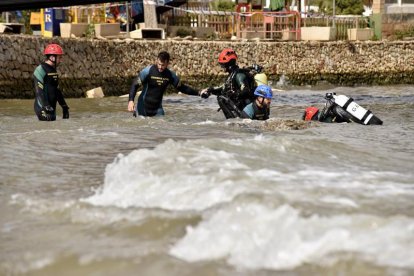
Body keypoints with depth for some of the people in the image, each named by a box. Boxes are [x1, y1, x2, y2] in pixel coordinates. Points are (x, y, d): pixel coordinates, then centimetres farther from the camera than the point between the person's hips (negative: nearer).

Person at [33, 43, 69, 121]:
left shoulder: (53, 71, 15)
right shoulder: (40, 70, -14)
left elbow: (57, 90, 22)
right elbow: (39, 92, -21)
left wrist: (64, 107, 19)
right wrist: (46, 108, -27)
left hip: (52, 108, 9)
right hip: (43, 108, -9)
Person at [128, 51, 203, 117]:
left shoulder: (170, 75, -2)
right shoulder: (148, 71, -14)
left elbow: (181, 87, 12)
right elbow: (135, 85, -13)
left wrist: (198, 93, 9)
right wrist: (131, 100, -28)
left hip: (157, 108, 3)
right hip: (143, 107, -3)